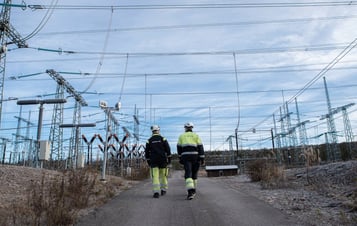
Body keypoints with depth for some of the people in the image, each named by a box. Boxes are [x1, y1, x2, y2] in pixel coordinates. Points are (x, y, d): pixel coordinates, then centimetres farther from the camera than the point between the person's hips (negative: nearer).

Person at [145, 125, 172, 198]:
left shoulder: (149, 140, 6)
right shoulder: (163, 139, 2)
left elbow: (147, 152, 7)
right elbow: (168, 150, -3)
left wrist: (148, 161, 15)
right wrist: (169, 159, 2)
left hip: (153, 161, 0)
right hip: (163, 160, 0)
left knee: (155, 176, -3)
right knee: (163, 175, 14)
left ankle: (156, 192, -13)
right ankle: (163, 190, 22)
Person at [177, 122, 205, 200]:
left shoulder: (181, 136, 12)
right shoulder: (196, 136, 9)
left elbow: (179, 148, 12)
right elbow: (200, 147, 2)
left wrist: (180, 158, 23)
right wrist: (202, 159, 2)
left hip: (185, 156, -1)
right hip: (195, 156, 1)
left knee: (188, 174, -9)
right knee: (194, 173, 17)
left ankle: (190, 191, -29)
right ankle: (193, 190, 27)